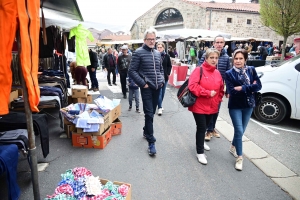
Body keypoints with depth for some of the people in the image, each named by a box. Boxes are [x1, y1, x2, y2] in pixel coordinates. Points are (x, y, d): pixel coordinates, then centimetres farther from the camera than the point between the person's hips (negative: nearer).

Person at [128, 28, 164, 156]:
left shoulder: (157, 53, 13)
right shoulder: (139, 52, -6)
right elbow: (132, 71, -10)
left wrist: (162, 80, 8)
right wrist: (142, 83, -14)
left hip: (157, 88, 6)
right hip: (147, 88, -6)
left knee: (151, 112, 16)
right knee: (149, 114, -7)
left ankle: (146, 131, 37)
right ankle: (151, 142, 0)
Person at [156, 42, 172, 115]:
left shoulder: (167, 56, 3)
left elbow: (169, 66, 12)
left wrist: (168, 73, 2)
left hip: (165, 77, 4)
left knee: (162, 92, 13)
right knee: (159, 92, -7)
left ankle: (159, 105, 30)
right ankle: (160, 108, -2)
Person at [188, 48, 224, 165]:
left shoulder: (217, 73, 8)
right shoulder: (199, 70, -11)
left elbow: (221, 89, 18)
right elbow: (192, 86, -23)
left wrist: (218, 100, 4)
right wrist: (208, 93, -21)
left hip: (212, 107, 6)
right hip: (199, 106, -6)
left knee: (204, 127, 19)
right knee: (201, 128, -2)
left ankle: (201, 143, 44)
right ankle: (200, 152, 11)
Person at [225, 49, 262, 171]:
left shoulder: (251, 70, 0)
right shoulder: (229, 73, -8)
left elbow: (258, 86, -8)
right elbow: (232, 91, -17)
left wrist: (242, 88, -19)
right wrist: (249, 88, -17)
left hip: (248, 105, 3)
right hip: (235, 106, -3)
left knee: (241, 131, 15)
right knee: (239, 131, -7)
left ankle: (233, 147, 39)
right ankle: (239, 158, 7)